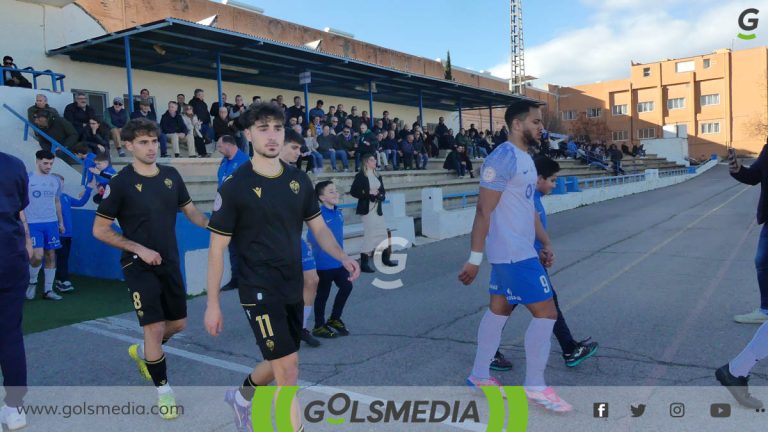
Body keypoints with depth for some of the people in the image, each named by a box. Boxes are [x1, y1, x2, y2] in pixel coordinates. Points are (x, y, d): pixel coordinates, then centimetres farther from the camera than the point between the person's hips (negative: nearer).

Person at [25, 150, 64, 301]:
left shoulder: (55, 181, 11)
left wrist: (61, 222, 18)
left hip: (51, 223, 5)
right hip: (33, 224, -4)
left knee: (51, 255, 5)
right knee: (38, 255, -14)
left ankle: (48, 290, 13)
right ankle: (32, 282, 14)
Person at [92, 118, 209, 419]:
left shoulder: (171, 176, 2)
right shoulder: (121, 183, -12)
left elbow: (190, 210, 11)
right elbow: (100, 230, -8)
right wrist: (140, 249, -16)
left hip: (170, 263, 6)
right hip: (140, 266, -5)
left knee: (178, 324, 14)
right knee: (154, 328, -6)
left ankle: (142, 351, 44)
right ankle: (163, 390, 12)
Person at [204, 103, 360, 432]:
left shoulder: (299, 180, 2)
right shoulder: (235, 186, -12)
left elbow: (318, 227, 9)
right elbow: (217, 247, -8)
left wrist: (342, 257, -9)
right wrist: (213, 303, -8)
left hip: (293, 289, 6)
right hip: (259, 291, -6)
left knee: (279, 362, 20)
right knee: (288, 369, -9)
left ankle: (241, 396, 49)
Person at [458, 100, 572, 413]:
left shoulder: (526, 158, 13)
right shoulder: (503, 157, -18)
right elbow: (484, 211, -20)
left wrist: (545, 242, 21)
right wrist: (475, 258, -21)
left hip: (517, 250, 10)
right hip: (512, 252, -10)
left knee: (499, 309, 15)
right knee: (545, 312, -6)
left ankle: (480, 375, 27)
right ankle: (535, 387, 8)